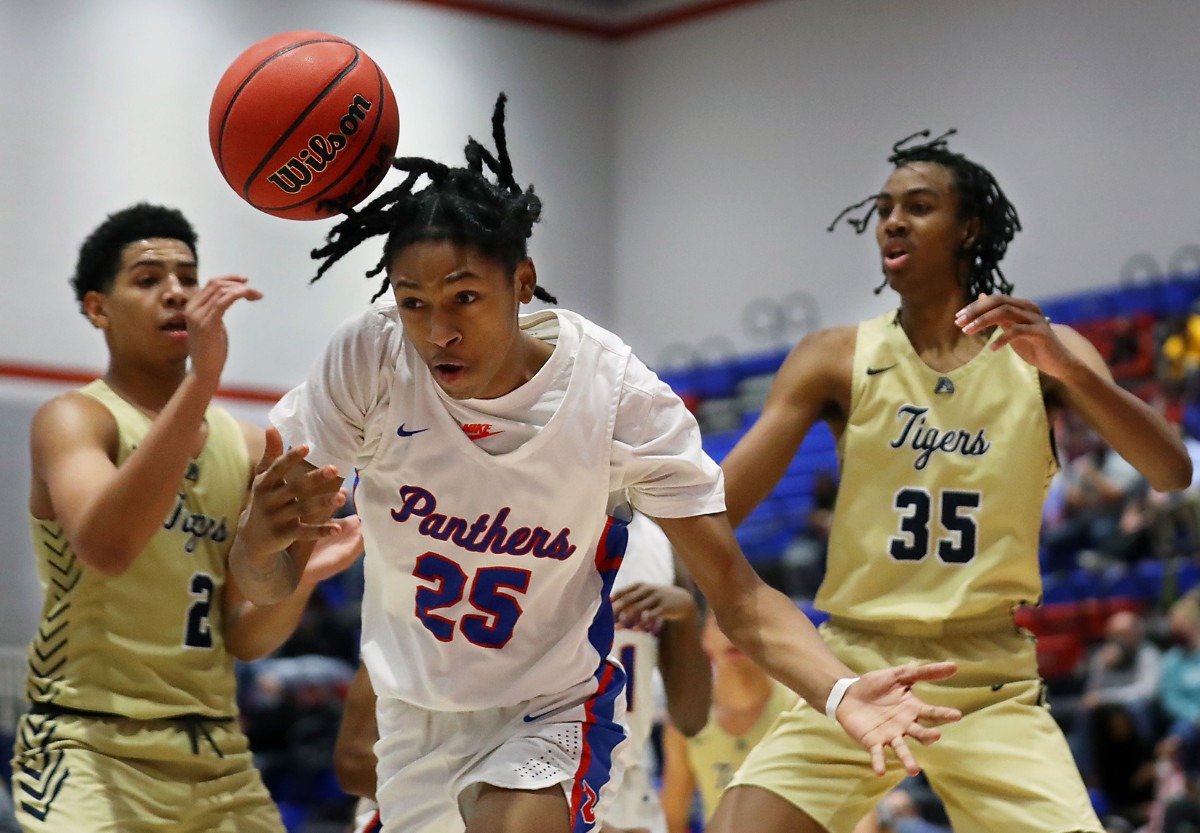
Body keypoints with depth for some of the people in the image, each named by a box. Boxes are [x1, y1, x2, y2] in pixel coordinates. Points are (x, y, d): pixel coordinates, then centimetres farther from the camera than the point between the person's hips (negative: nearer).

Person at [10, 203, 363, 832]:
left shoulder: (246, 448, 10)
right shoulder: (73, 420, -7)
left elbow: (242, 640, 10)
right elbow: (103, 548, -29)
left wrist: (297, 574, -12)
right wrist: (202, 378, -33)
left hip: (216, 754, 6)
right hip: (92, 743, -6)